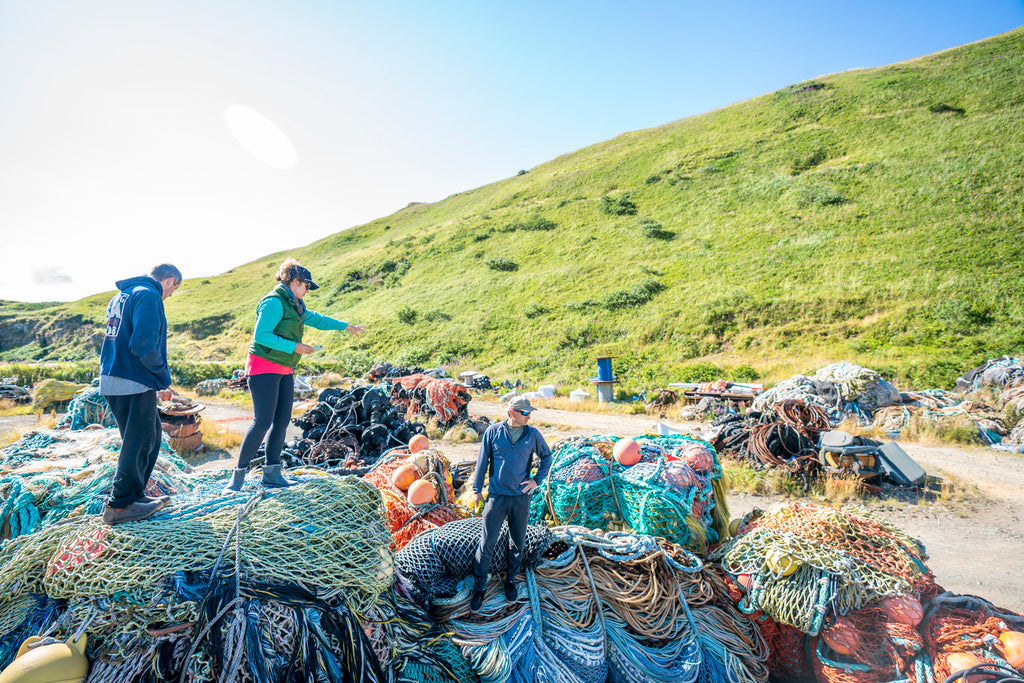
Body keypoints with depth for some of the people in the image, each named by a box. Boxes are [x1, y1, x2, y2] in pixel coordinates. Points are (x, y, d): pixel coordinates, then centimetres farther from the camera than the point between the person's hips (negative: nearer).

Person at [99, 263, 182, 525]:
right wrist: (163, 375, -8)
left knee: (150, 435, 18)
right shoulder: (148, 295, -13)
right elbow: (144, 344, -23)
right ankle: (119, 506, 11)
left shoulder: (122, 295, 18)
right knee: (138, 444, 2)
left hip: (112, 379, 10)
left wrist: (158, 377, 15)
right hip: (135, 384, -10)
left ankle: (135, 494, 27)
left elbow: (119, 339, 20)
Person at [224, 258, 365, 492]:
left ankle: (271, 474, 13)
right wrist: (293, 346, -20)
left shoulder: (294, 305, 15)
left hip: (284, 370, 9)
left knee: (282, 421, 5)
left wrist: (346, 326, 30)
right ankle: (238, 476, 0)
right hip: (264, 368, -9)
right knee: (262, 422, -12)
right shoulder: (274, 302, -13)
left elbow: (316, 319, 27)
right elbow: (261, 335, -20)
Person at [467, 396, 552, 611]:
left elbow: (546, 456, 14)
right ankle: (479, 587, 18)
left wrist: (537, 480, 3)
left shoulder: (533, 434, -1)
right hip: (496, 496, -2)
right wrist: (477, 490, 3)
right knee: (487, 542, 2)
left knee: (518, 543, 14)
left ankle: (510, 579, 36)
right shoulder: (493, 431, -5)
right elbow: (482, 461, 2)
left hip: (521, 497, 2)